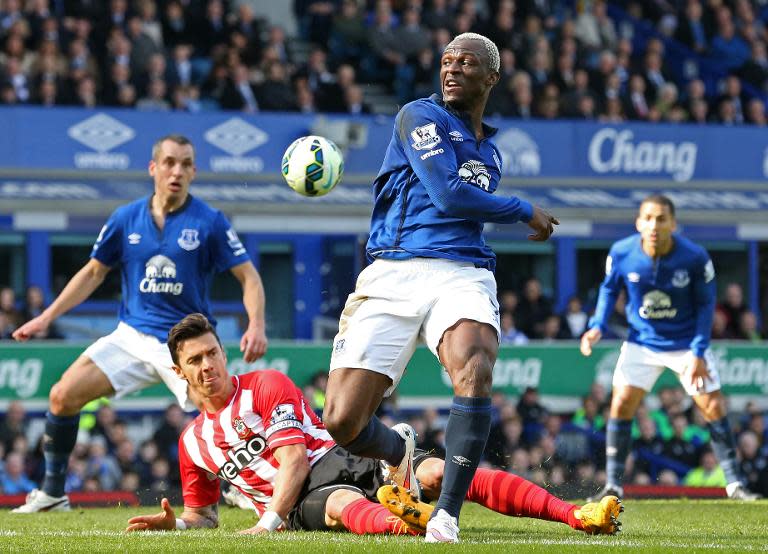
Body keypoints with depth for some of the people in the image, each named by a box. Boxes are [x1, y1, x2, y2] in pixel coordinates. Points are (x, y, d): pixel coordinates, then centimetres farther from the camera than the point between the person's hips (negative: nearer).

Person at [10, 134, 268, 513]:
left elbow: (248, 276, -5)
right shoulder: (126, 219, 3)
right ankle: (52, 493, 5)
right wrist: (46, 318, 10)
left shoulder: (209, 222, -6)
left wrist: (256, 325, -22)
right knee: (63, 396, -9)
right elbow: (93, 273, 15)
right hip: (132, 335, 3)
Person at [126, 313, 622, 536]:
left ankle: (577, 515, -30)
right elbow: (204, 512, 25)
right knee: (343, 504, -40)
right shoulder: (193, 442, 15)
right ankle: (397, 523, -80)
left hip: (340, 461, 1)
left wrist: (268, 521, -19)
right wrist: (175, 524, 1)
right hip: (302, 504, -1)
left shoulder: (267, 385, 5)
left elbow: (294, 457, -5)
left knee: (440, 472, -22)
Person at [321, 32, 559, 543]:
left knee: (475, 372, -32)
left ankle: (448, 515, -24)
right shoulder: (421, 117, 4)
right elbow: (448, 195, -7)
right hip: (393, 273, -3)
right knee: (342, 423, -13)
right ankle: (399, 449, 24)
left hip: (462, 275, 3)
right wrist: (525, 212, 5)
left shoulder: (489, 152, 24)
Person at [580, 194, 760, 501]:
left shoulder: (695, 257, -22)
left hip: (687, 342, -1)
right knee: (621, 404, -10)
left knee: (714, 408, -4)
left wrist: (698, 353, -14)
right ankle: (613, 485, 0)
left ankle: (734, 484, 9)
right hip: (642, 341, 1)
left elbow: (705, 304, -9)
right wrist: (598, 326, -12)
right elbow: (609, 289, 2)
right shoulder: (622, 253, -18)